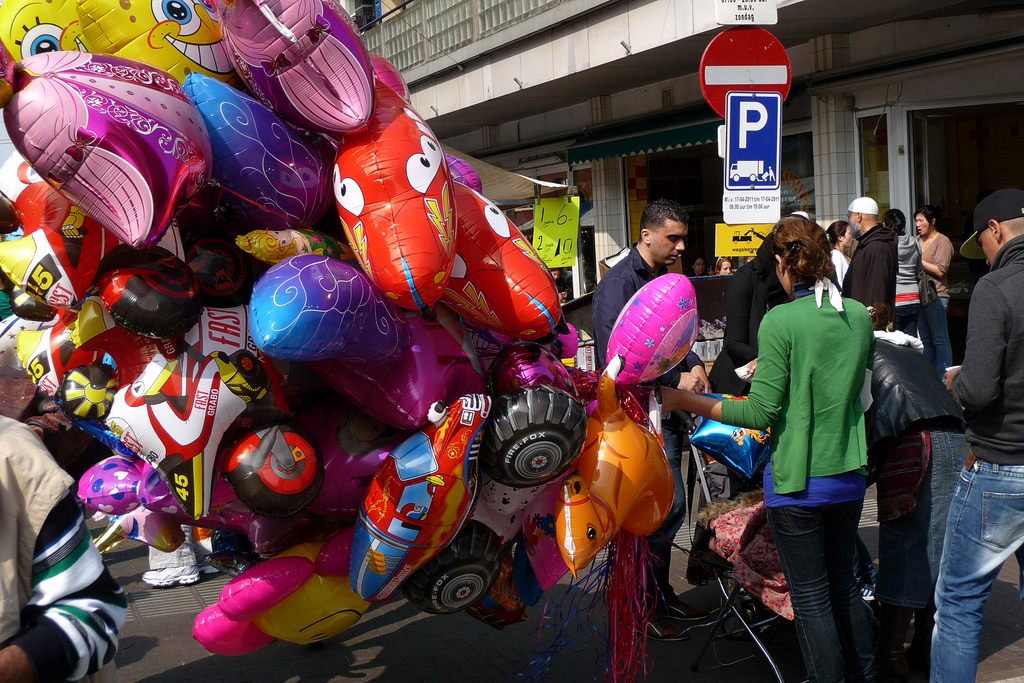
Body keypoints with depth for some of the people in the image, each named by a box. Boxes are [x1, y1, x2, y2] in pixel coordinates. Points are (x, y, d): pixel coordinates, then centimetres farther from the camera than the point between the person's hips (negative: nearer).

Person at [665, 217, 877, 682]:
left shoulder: (781, 321, -16)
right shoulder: (859, 315, 2)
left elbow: (761, 413, -17)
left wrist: (685, 401, -12)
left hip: (798, 480, -7)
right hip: (849, 474, 7)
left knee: (811, 599, 6)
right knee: (844, 586, 23)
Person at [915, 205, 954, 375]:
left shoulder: (942, 241, -5)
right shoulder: (919, 241, 17)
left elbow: (940, 271, -14)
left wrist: (918, 260, -14)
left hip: (936, 296, -7)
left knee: (940, 340, -6)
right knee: (926, 340, 12)